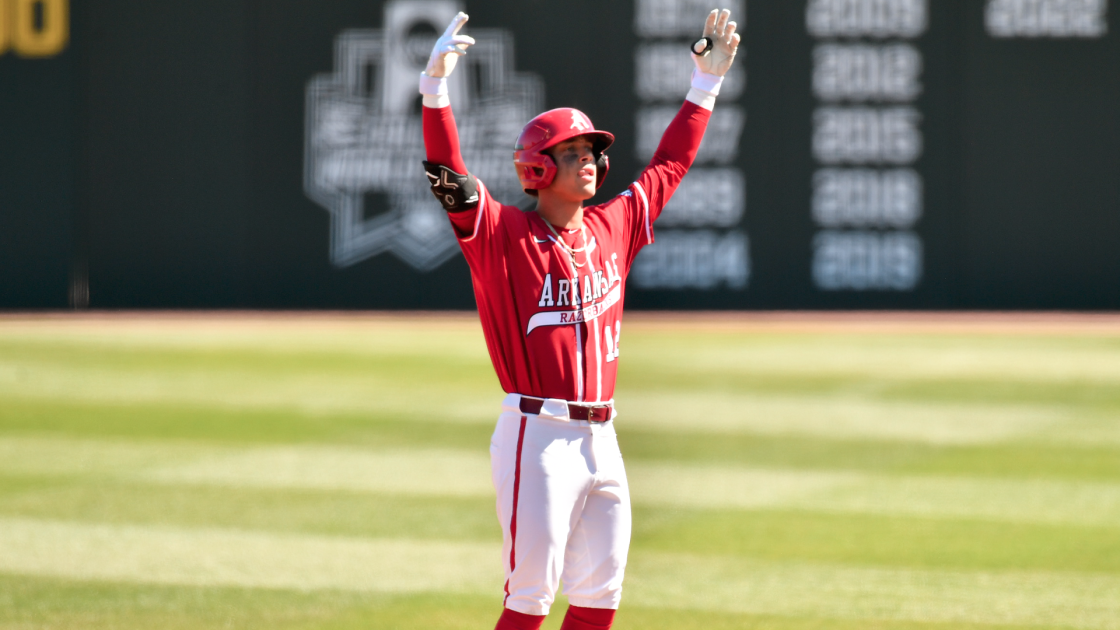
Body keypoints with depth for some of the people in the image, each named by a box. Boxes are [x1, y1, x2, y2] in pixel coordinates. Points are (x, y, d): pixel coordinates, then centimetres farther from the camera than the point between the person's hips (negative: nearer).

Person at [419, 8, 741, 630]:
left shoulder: (613, 229, 11)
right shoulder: (504, 235, -5)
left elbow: (670, 163, 22)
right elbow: (449, 174, -17)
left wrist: (707, 82, 22)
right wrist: (435, 86, -29)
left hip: (600, 438, 6)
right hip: (537, 434, -6)